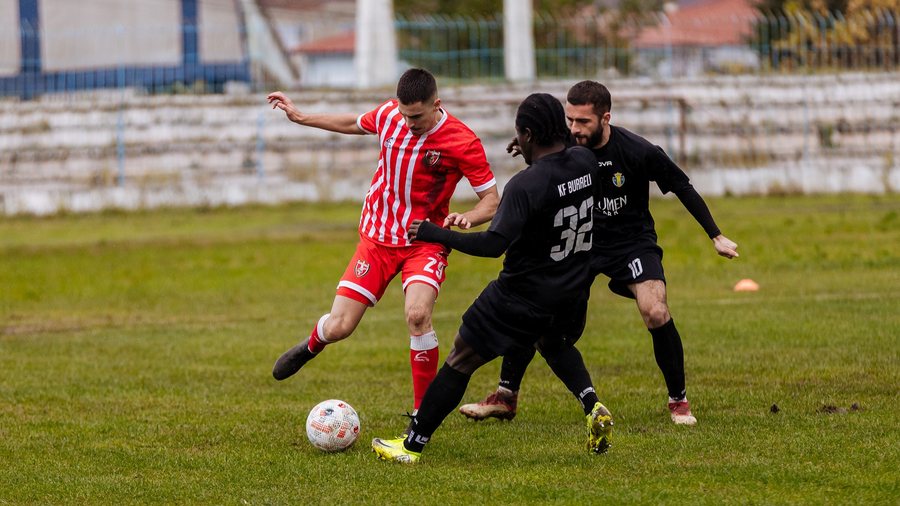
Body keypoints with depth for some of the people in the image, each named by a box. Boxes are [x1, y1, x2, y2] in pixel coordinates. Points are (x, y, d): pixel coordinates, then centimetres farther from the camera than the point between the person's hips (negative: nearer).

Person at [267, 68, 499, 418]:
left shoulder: (461, 141, -18)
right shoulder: (388, 115, -7)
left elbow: (492, 201, -13)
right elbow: (355, 125, 18)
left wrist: (466, 218, -34)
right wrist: (300, 117, 21)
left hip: (424, 242, -3)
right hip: (377, 238, 3)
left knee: (417, 314, -30)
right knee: (337, 328, -2)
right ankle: (311, 346, 39)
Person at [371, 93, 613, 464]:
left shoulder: (525, 185, -25)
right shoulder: (586, 163, -5)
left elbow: (493, 244, -30)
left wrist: (435, 234, -21)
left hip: (522, 294, -7)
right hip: (573, 291, 7)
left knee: (461, 360, 6)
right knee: (555, 345, 36)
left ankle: (412, 444, 11)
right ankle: (593, 407, 13)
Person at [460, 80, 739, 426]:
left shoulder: (639, 152, -22)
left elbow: (682, 188, -9)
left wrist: (716, 236, -7)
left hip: (632, 239, -3)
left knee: (655, 312, -23)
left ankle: (678, 400, -3)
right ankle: (505, 397, 6)